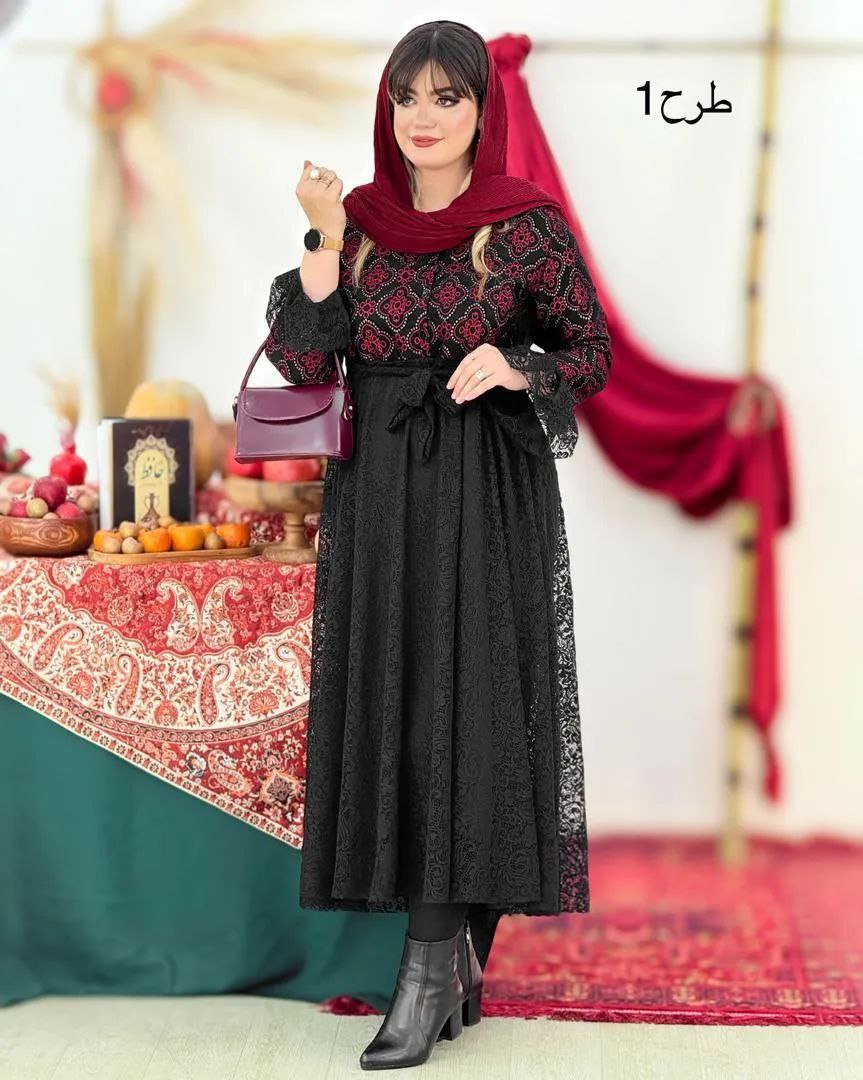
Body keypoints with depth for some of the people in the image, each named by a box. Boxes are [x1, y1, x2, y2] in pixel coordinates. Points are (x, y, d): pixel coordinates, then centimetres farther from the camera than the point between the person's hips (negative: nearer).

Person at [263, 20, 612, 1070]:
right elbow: (304, 364, 0)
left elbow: (593, 355, 2)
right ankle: (454, 963, 16)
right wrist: (325, 241, -8)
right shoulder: (357, 218, 8)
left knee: (464, 706, -9)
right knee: (391, 710, 3)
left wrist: (514, 366, -16)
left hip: (488, 494, -3)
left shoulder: (529, 223, 0)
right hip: (376, 491, 4)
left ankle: (428, 975, -4)